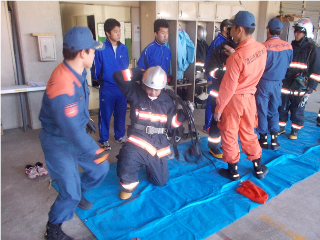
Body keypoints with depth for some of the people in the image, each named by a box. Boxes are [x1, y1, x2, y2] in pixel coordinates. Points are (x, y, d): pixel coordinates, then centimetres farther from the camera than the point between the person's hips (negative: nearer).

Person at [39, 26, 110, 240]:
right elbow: (72, 129, -31)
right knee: (71, 193, -3)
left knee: (100, 168, 13)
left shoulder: (78, 71, -5)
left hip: (76, 135, 8)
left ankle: (77, 194, 42)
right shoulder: (62, 88, -35)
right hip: (58, 143, -8)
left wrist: (87, 118, 22)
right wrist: (95, 152, -21)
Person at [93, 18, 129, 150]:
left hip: (122, 88, 4)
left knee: (121, 114, 15)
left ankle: (120, 136, 34)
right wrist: (104, 79, 4)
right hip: (107, 89, -4)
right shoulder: (100, 49, -13)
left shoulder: (124, 48, 1)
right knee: (105, 115, 7)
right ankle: (104, 140, 24)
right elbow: (96, 71, -6)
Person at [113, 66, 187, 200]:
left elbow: (171, 124, 1)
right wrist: (140, 73, -14)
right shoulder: (136, 93, -6)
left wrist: (182, 114, -13)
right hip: (137, 141, -3)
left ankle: (148, 163, 48)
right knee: (125, 171, -33)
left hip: (158, 145, 4)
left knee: (161, 182, 17)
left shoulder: (166, 100, 3)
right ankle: (129, 184, 6)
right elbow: (119, 76, -14)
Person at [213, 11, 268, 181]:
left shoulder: (236, 57, -25)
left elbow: (228, 87, -20)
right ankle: (259, 169, 32)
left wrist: (218, 108, -10)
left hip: (234, 99, -6)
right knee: (248, 133, 20)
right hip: (249, 97, 7)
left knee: (229, 135, 10)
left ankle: (233, 171, 23)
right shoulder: (262, 49, -4)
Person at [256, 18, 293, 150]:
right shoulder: (288, 47, -3)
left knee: (262, 110, 7)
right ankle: (274, 138, 15)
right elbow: (288, 65, 9)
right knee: (274, 111, 15)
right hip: (278, 83, 4)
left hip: (264, 83, -4)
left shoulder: (263, 47, -17)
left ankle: (264, 139, 15)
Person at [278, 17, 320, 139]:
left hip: (300, 88, -4)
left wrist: (309, 89, -12)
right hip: (285, 86, 4)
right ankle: (281, 128, 26)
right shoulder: (290, 47, 10)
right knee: (282, 108, 10)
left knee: (297, 111, 6)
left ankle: (295, 131, 22)